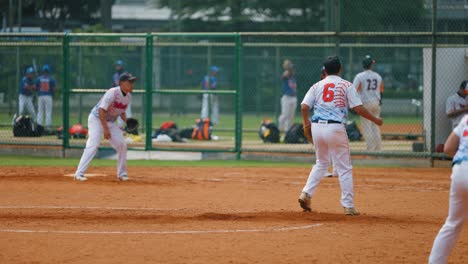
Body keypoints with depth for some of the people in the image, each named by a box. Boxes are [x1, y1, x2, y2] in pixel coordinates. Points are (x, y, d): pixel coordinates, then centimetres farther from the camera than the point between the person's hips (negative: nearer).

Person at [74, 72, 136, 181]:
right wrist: (105, 129, -31)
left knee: (122, 145, 1)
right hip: (97, 119, -8)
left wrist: (127, 121, -7)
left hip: (110, 122, 8)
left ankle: (122, 173, 16)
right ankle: (79, 173, -23)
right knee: (93, 144, -21)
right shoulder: (113, 93, -26)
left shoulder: (128, 96, 0)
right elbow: (101, 110, -29)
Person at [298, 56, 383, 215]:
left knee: (321, 163, 22)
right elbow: (358, 108, -5)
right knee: (344, 168, 4)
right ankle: (348, 206, 2)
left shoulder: (317, 86, 10)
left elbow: (304, 106, 2)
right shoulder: (346, 85, 2)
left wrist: (306, 122, 21)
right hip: (335, 128, -4)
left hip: (317, 126, 4)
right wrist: (375, 120, 8)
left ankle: (306, 194, 7)